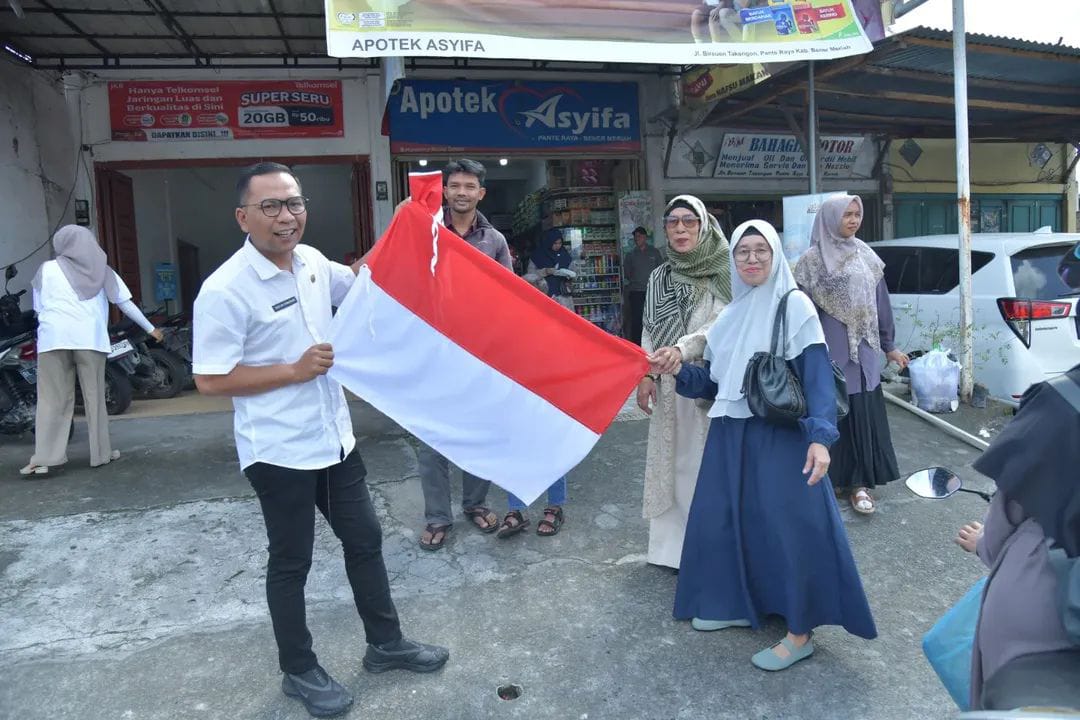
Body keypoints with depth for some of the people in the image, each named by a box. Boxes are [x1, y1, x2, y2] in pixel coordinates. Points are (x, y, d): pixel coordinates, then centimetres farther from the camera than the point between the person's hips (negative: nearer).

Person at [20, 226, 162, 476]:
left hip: (54, 338, 0)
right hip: (90, 338, 0)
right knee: (95, 397, 6)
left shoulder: (47, 269, 11)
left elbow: (38, 308, 12)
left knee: (52, 399, 2)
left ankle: (44, 458, -2)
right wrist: (150, 328, 17)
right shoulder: (101, 270, 13)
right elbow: (126, 303, 11)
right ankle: (101, 453, 11)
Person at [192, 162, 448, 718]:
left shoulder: (311, 260, 2)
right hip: (279, 452, -7)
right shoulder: (226, 290, -18)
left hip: (334, 438, 7)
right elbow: (209, 380, -16)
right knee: (291, 563, 10)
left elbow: (357, 280, 23)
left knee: (365, 541, 17)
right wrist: (294, 370, -20)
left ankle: (385, 644, 36)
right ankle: (299, 671, 32)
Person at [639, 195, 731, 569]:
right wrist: (646, 375, 1)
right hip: (669, 384, 4)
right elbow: (649, 330, 11)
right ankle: (675, 545, 19)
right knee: (672, 462, 8)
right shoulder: (659, 276, 10)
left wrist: (683, 347, -27)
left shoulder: (723, 272, -4)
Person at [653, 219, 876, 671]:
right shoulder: (729, 317, 13)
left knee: (789, 527, -7)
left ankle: (800, 633, 8)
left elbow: (817, 375, -13)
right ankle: (738, 604, 29)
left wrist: (820, 436, -24)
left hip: (781, 435, -6)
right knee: (722, 518, 9)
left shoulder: (795, 306, -5)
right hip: (731, 435, 7)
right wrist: (677, 370, -4)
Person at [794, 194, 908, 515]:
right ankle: (830, 477, 15)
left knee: (863, 413, 6)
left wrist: (889, 346, 15)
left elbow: (881, 303, 14)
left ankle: (858, 480, 15)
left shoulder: (866, 256, 10)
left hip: (863, 350, 5)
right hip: (831, 350, -5)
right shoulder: (812, 259, -5)